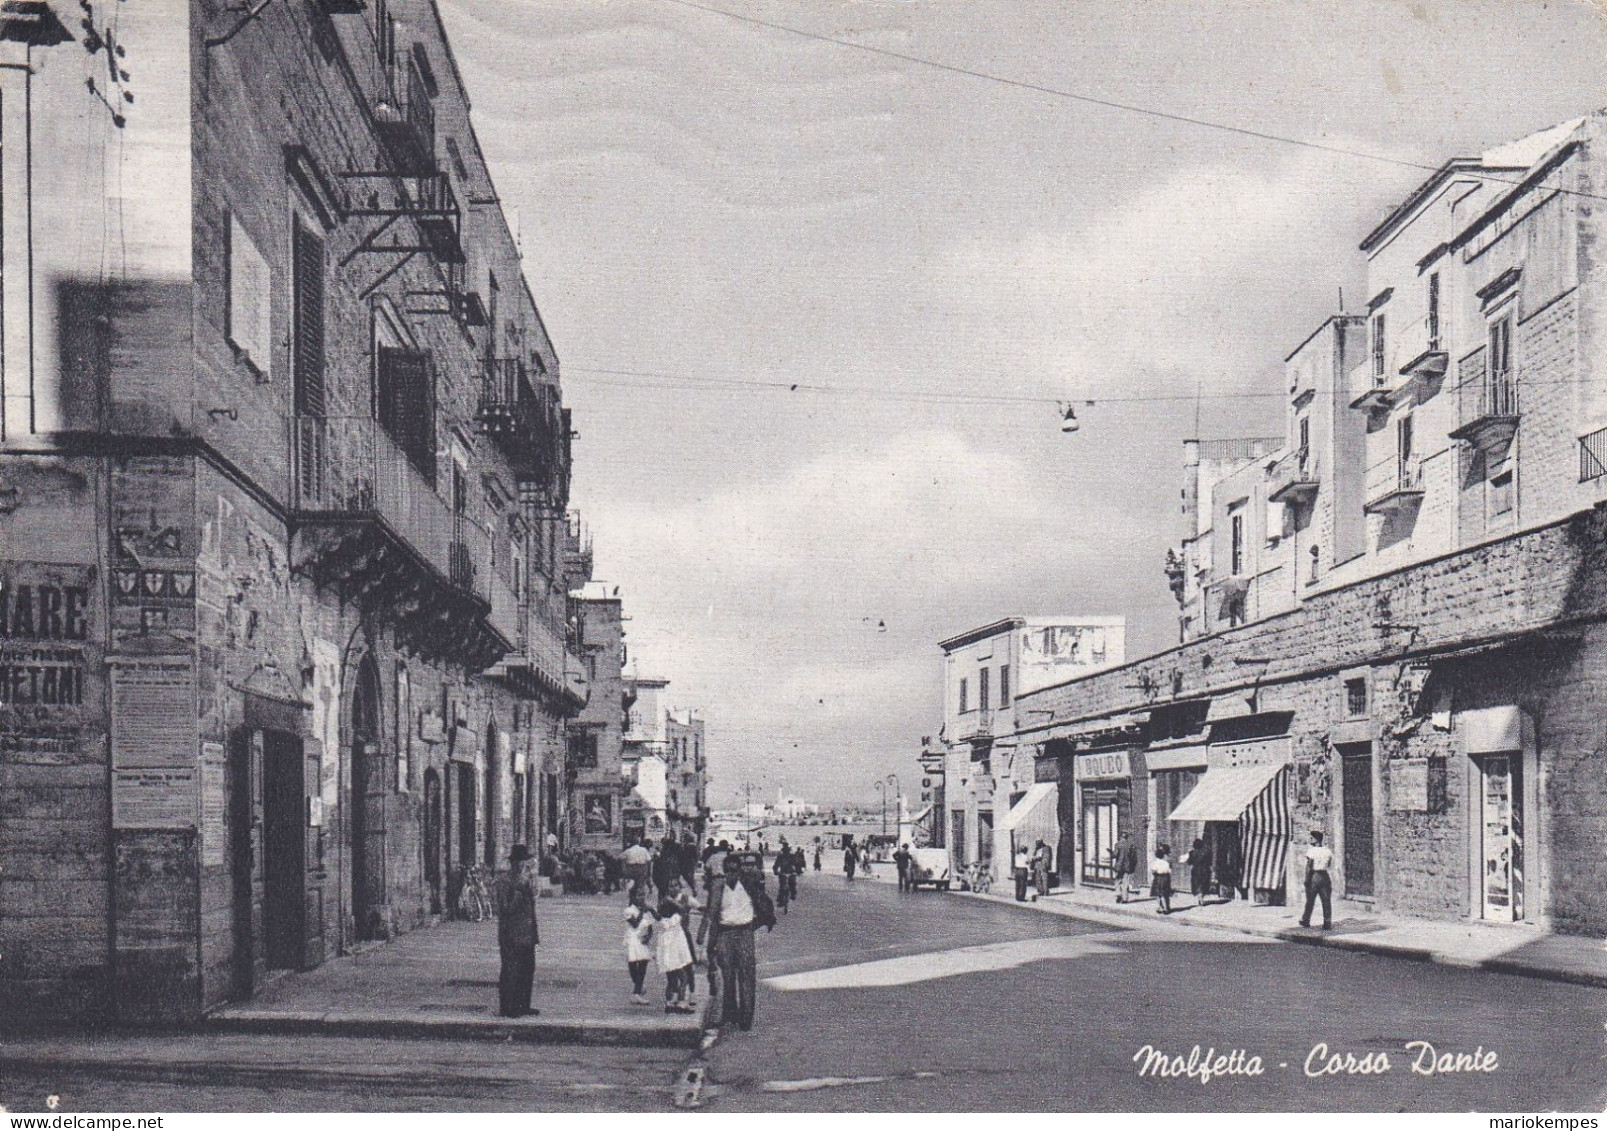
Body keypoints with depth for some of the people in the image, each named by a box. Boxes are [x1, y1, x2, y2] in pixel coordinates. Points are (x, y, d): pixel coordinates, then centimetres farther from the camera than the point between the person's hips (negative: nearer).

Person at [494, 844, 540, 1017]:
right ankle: (508, 1008, 3)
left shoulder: (525, 880, 14)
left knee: (527, 971, 12)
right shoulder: (503, 880, -12)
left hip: (527, 936, 8)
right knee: (511, 972, -4)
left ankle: (523, 1006, 20)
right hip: (511, 936, -8)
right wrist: (520, 887, -23)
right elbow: (507, 909, -20)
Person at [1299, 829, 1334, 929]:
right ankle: (1327, 923, 0)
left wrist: (1307, 879, -12)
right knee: (1326, 901, 4)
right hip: (1324, 876, 3)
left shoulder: (1311, 851, -9)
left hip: (1313, 876, -3)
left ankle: (1305, 921, 21)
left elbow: (1308, 866, -13)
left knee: (1310, 900, 9)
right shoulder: (1327, 851, 5)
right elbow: (1330, 865, 11)